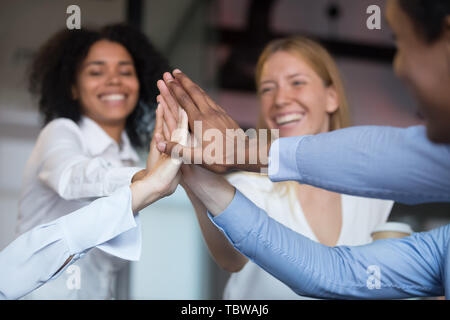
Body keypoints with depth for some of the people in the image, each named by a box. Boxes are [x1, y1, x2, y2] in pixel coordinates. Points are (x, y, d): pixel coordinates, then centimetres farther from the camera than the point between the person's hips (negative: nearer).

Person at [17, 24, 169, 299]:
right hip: (45, 293, -6)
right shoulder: (60, 133, -7)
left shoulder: (129, 157, 12)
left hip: (103, 291, 6)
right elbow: (72, 177, -32)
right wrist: (150, 178, -48)